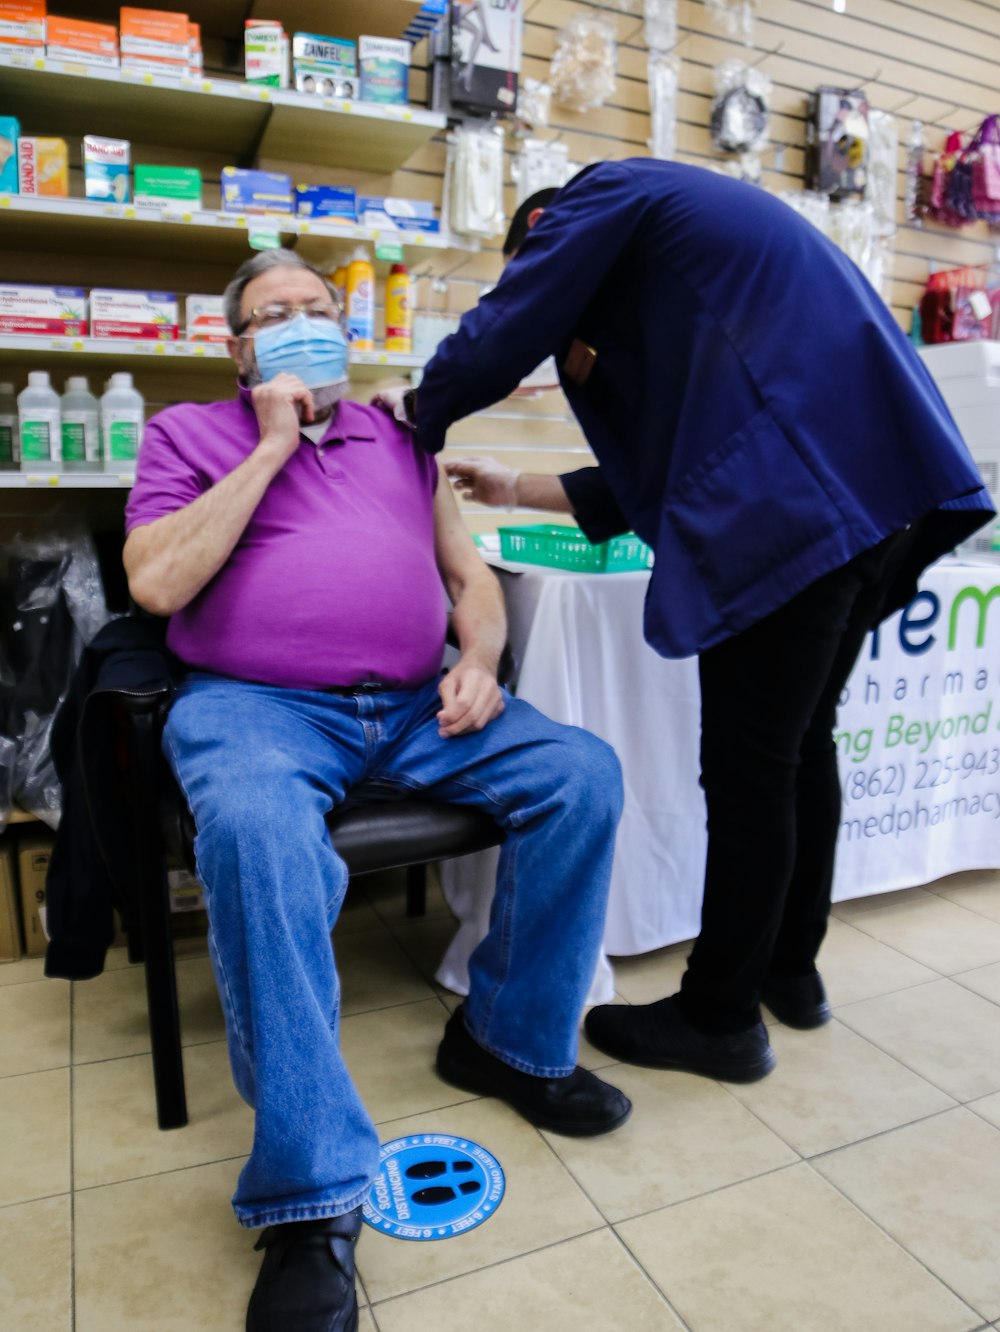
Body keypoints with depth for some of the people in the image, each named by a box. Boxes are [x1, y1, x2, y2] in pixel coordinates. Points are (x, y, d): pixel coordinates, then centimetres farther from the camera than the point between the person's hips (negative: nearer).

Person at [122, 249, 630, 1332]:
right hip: (256, 703, -3)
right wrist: (272, 445, -2)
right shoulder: (189, 433, 14)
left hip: (414, 708, 4)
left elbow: (468, 573, 22)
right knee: (256, 831, -37)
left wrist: (477, 659, -1)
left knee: (583, 776, -16)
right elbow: (156, 583, -4)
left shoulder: (398, 436, 24)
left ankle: (512, 1041, 3)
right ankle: (310, 1199, -23)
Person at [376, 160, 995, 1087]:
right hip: (878, 487, 10)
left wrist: (417, 414, 19)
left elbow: (500, 338, -1)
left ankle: (720, 1018, 13)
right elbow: (664, 465, 25)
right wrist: (522, 491, 27)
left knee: (749, 765, -2)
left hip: (799, 506, -10)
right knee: (801, 741, 17)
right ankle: (791, 967, 32)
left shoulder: (603, 193, 8)